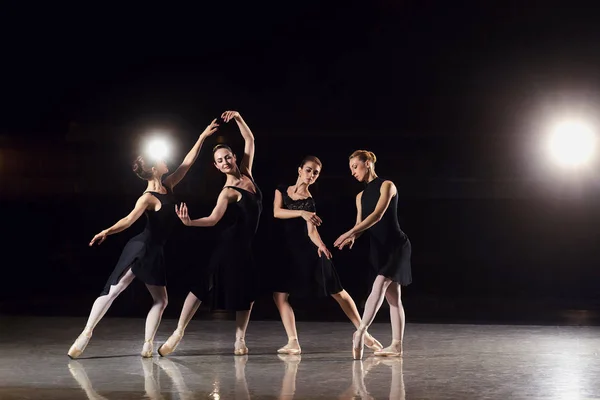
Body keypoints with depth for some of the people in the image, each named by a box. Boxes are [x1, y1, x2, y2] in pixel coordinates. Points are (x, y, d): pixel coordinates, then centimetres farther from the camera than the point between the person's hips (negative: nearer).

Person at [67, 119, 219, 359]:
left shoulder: (168, 186, 7)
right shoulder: (148, 198, -15)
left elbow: (187, 162, 13)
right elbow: (130, 219, -28)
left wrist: (202, 137, 15)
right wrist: (107, 232, -45)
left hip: (154, 253, 8)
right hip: (139, 249, -8)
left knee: (160, 300, 3)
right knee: (111, 291, -7)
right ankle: (85, 334, -7)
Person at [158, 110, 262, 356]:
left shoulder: (246, 173, 3)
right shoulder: (228, 192, -15)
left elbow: (250, 140, 8)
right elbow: (213, 219, -26)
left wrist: (238, 118, -3)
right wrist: (189, 222, -42)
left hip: (250, 244, 7)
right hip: (232, 244, -7)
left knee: (247, 290, 7)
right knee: (202, 284, -5)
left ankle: (240, 338, 14)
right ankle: (178, 332, -2)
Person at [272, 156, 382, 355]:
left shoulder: (309, 201, -3)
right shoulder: (282, 189, 5)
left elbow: (311, 230, -9)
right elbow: (276, 212, -10)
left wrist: (320, 245, -30)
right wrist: (301, 213, -25)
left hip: (307, 251, -3)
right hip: (285, 251, 3)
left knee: (338, 293, 1)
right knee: (279, 295, -7)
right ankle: (293, 342, -2)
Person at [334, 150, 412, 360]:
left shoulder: (386, 185, -6)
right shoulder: (361, 196, 15)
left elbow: (377, 215, -19)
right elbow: (360, 224, 10)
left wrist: (350, 232, -26)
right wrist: (352, 238, -15)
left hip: (397, 245, -8)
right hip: (380, 249, 8)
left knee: (379, 285, -23)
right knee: (392, 297, 7)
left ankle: (361, 332, -33)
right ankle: (396, 345, 6)